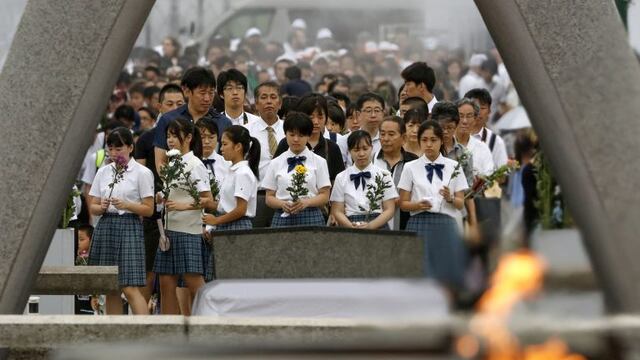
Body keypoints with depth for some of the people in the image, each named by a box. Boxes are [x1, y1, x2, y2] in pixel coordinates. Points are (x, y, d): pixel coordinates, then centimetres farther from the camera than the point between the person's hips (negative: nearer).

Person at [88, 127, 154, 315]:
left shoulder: (142, 173, -1)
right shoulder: (103, 172, 13)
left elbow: (149, 209, -3)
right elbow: (92, 206, 13)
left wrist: (126, 205, -17)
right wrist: (102, 207, -8)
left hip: (129, 227, -5)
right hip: (106, 227, 5)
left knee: (131, 288, -13)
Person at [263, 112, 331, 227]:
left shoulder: (319, 162, 7)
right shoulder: (276, 163, 11)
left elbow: (324, 196, 4)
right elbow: (269, 198, 9)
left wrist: (306, 202, -15)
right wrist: (282, 204, -12)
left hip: (310, 217, -1)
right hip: (283, 217, 1)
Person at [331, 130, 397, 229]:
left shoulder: (384, 175, 8)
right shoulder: (341, 178, 10)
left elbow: (389, 210, 4)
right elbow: (338, 211, 6)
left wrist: (370, 225, -12)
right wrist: (352, 226, -13)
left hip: (378, 228, 0)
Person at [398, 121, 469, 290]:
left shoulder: (453, 167, 8)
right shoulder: (411, 168, 6)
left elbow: (461, 204, 7)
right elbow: (403, 203, 6)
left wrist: (450, 198, -14)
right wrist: (418, 205, -14)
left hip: (445, 224, 1)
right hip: (420, 224, -1)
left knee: (446, 275, -4)